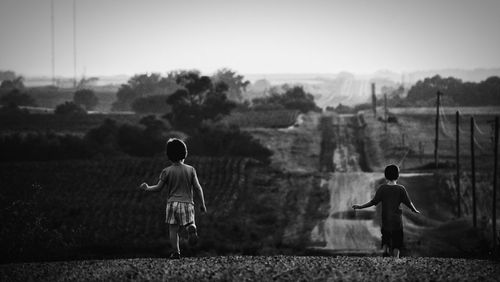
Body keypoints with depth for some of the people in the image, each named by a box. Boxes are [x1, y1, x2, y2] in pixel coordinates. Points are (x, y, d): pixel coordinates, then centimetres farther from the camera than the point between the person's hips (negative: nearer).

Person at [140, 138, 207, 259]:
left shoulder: (167, 171, -1)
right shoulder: (190, 170, 1)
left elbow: (158, 187, 2)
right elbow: (198, 188, 1)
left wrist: (147, 188, 20)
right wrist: (202, 204, 8)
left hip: (172, 203, 0)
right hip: (187, 203, 0)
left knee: (173, 229, 7)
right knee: (189, 224, 6)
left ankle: (176, 252, 1)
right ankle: (192, 230, -30)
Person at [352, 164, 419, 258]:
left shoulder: (382, 188, -4)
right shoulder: (400, 189, -5)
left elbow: (374, 202, -6)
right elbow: (408, 203, 0)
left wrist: (360, 206, 3)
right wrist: (415, 210, 20)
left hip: (385, 220, 1)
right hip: (397, 221, -1)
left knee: (385, 239, 15)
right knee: (396, 244, 6)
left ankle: (385, 251, -10)